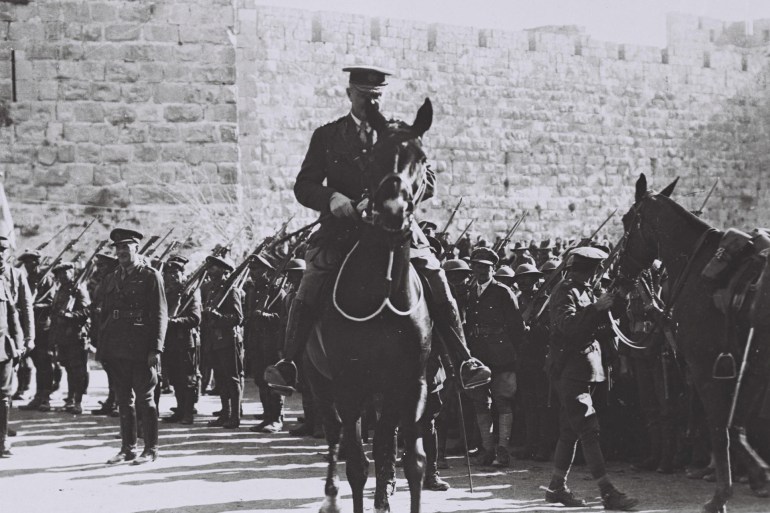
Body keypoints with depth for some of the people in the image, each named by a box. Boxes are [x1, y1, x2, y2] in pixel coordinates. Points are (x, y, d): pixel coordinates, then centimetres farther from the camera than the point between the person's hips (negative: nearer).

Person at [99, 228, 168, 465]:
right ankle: (128, 448, 16)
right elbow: (104, 314, 17)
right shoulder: (111, 279, 15)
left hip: (141, 351, -6)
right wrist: (101, 346, 9)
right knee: (124, 400, 9)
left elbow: (160, 315, -7)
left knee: (145, 399, -1)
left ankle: (150, 449, 5)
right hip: (117, 350, 6)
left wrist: (155, 349, -13)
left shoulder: (150, 276, -3)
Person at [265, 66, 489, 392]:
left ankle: (464, 361, -1)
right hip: (342, 228, 0)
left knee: (439, 288, -9)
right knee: (309, 289, -14)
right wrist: (333, 199, -16)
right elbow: (304, 187, 6)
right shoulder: (326, 136, 11)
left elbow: (428, 182, 5)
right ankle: (288, 364, -8)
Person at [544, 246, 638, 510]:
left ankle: (557, 487, 20)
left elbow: (592, 323, 17)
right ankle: (608, 493, -18)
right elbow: (568, 324, -26)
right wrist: (597, 307, -28)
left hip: (585, 366, 9)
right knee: (589, 430, -13)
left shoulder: (585, 291, 18)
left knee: (570, 430, 13)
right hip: (570, 367, -9)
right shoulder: (565, 292, -11)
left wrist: (604, 306, 1)